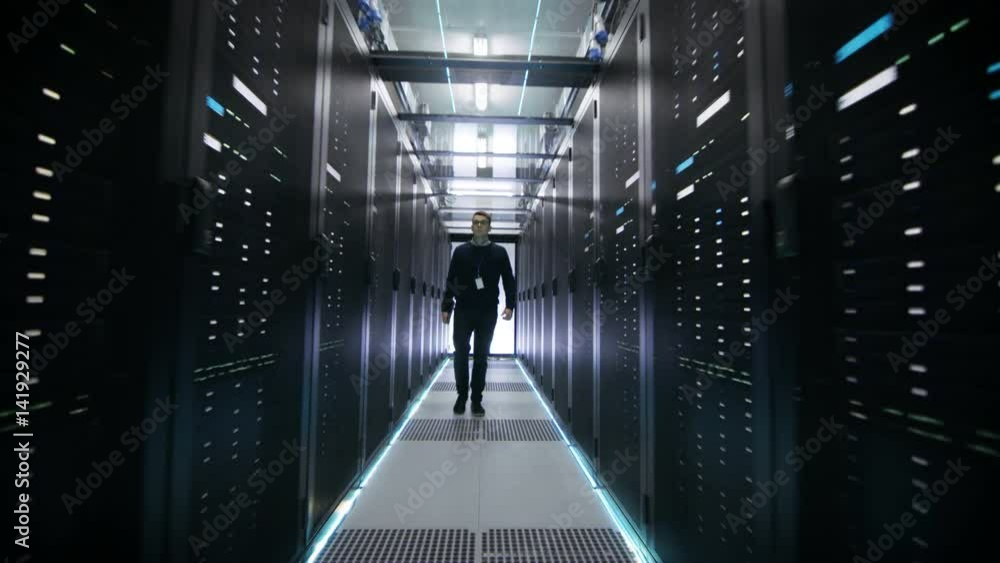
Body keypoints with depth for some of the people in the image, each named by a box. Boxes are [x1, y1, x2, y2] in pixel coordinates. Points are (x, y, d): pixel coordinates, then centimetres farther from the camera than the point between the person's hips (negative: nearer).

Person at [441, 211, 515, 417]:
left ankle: (477, 399, 15)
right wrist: (446, 307, 0)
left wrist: (509, 305, -8)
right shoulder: (460, 251, 5)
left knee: (481, 356, 5)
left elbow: (509, 281, 5)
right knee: (461, 354, 3)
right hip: (463, 311, 0)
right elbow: (450, 281, 6)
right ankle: (462, 396, 19)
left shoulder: (499, 252, 4)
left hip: (488, 313, 0)